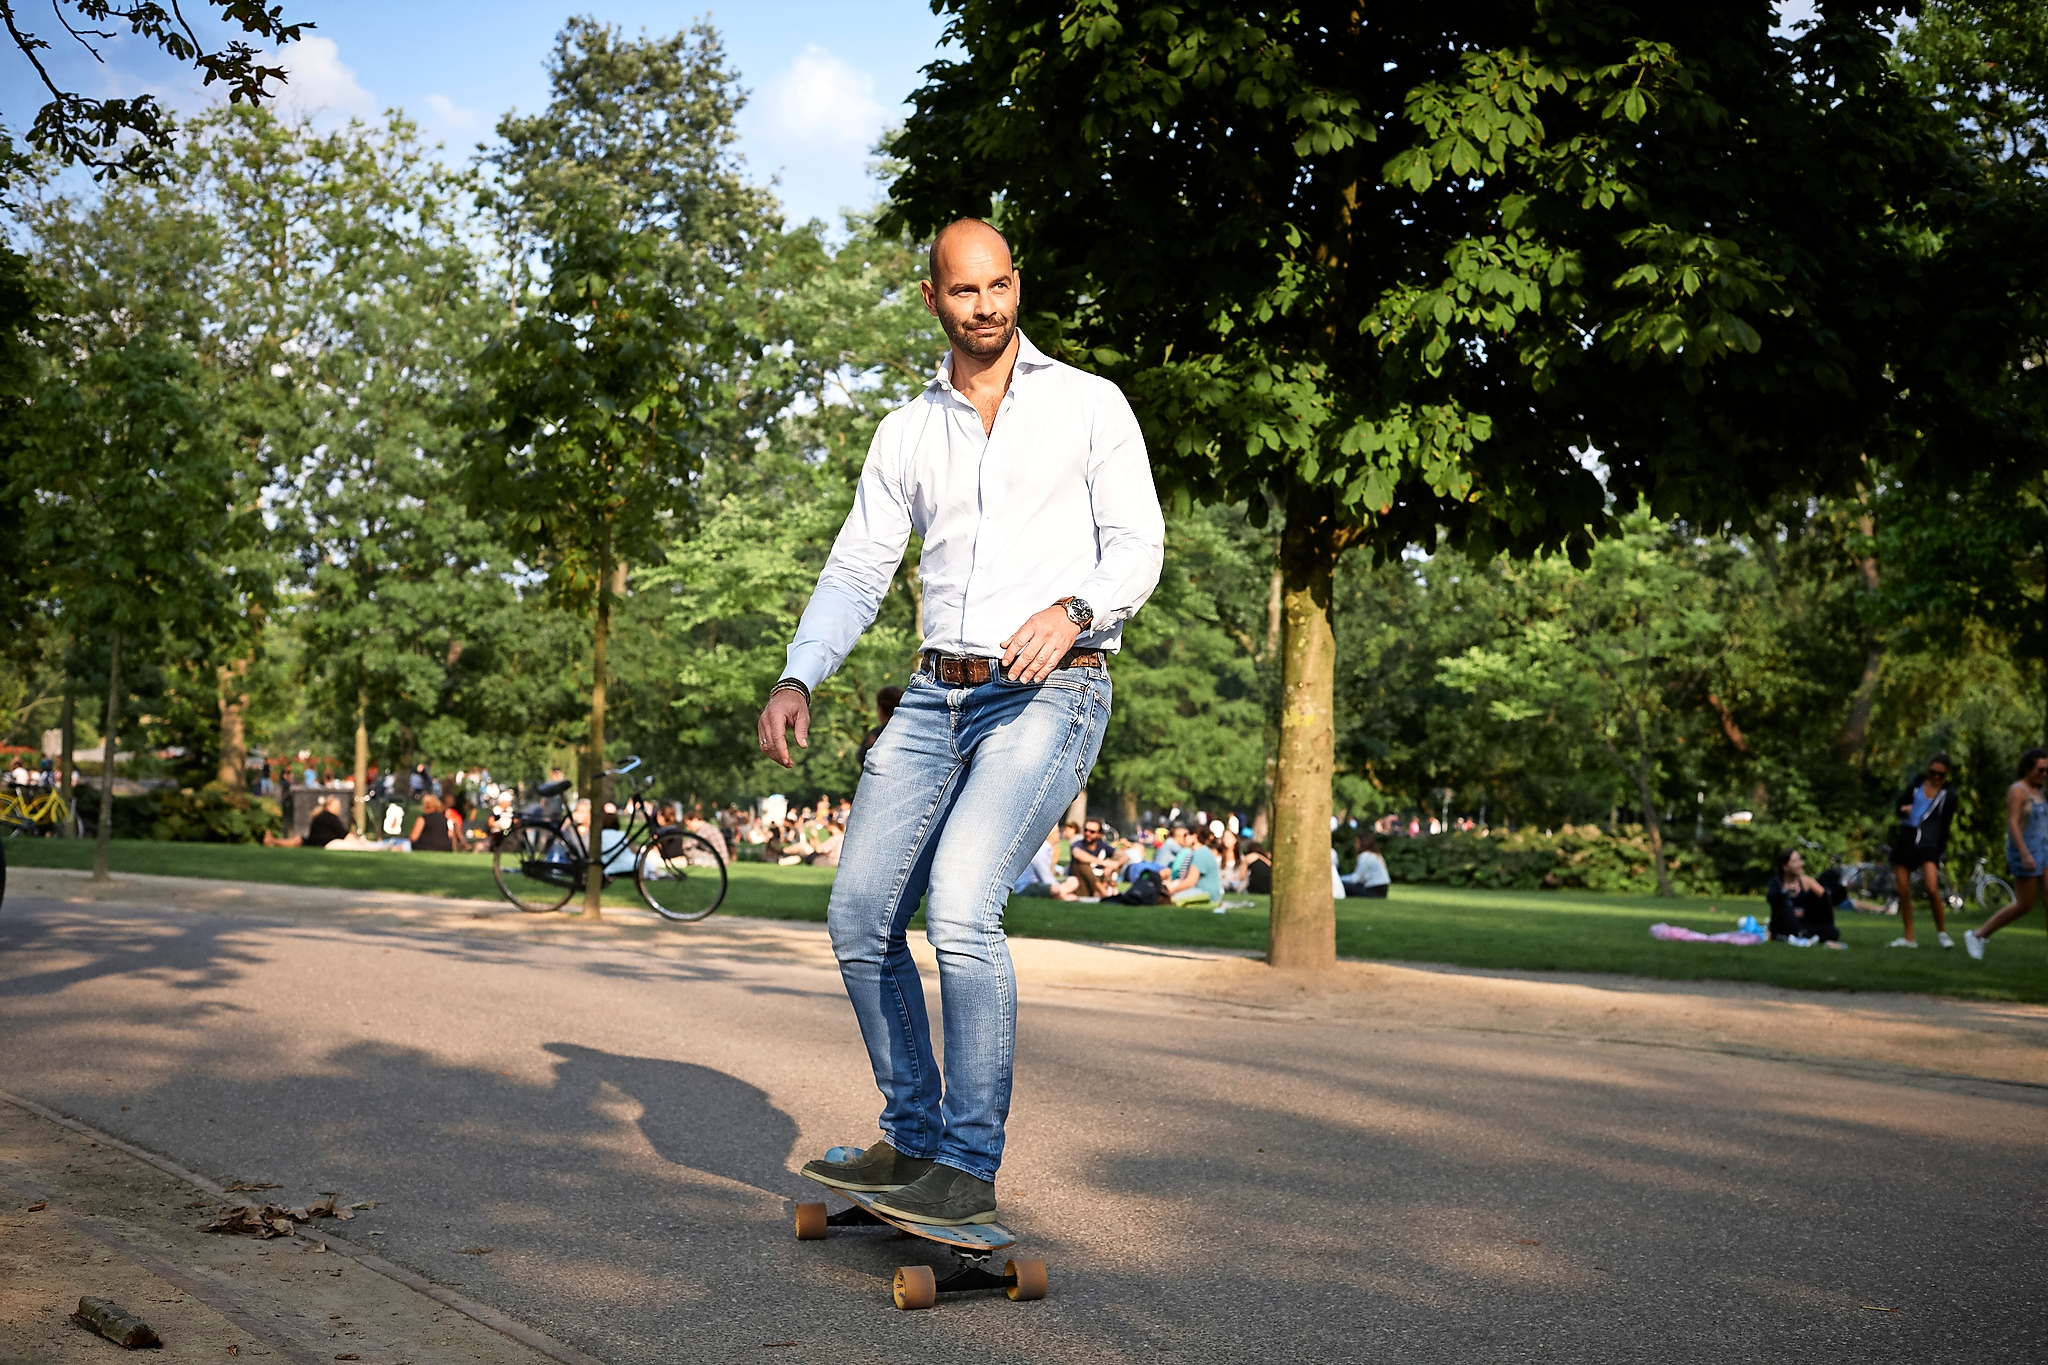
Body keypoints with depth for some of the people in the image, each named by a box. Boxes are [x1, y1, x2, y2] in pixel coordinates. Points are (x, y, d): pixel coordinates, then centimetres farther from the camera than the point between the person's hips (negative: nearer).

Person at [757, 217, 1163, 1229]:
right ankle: (914, 1139, 19)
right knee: (861, 920, 2)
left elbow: (1137, 545, -4)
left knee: (960, 908, -22)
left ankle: (970, 1166, -9)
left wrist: (1071, 610, -25)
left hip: (1050, 696, -5)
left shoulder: (1090, 404, 3)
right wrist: (797, 680, -6)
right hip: (935, 698, 6)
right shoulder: (907, 432, 14)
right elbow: (856, 571, 10)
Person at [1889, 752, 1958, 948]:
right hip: (1905, 837, 3)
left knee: (1932, 889, -19)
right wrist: (1903, 809, -8)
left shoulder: (1948, 796, 1)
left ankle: (1942, 932, 1)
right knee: (1903, 890, 2)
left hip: (1928, 843, -3)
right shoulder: (1918, 782, 9)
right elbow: (1899, 801, 15)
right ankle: (1908, 937, 11)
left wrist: (1941, 851, 0)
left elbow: (1945, 827, 4)